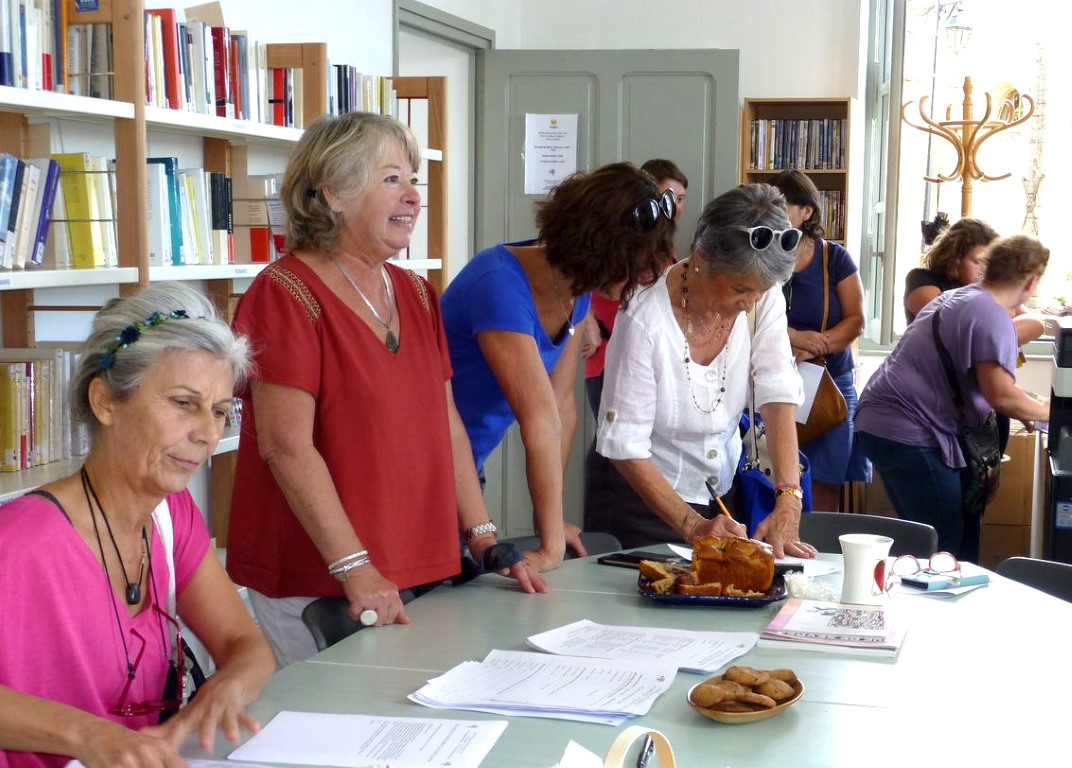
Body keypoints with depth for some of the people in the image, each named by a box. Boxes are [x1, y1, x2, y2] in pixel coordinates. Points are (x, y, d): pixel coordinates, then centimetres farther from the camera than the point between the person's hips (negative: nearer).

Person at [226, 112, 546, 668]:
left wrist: (486, 543, 8)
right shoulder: (287, 294, -12)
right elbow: (286, 446, -19)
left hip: (419, 575, 7)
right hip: (314, 585, -7)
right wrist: (355, 569, -23)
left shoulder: (415, 294, 12)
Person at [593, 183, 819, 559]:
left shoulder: (763, 294, -12)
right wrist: (692, 526, -28)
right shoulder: (646, 319, -27)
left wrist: (788, 504, -29)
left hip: (723, 489, 5)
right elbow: (623, 445, -23)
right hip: (642, 496, -4)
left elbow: (778, 398, -18)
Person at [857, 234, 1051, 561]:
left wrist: (1025, 409, 27)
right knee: (946, 543, -7)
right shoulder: (992, 318, -16)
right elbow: (1001, 396, -24)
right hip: (907, 432, -11)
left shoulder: (956, 298, 16)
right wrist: (1045, 411, -5)